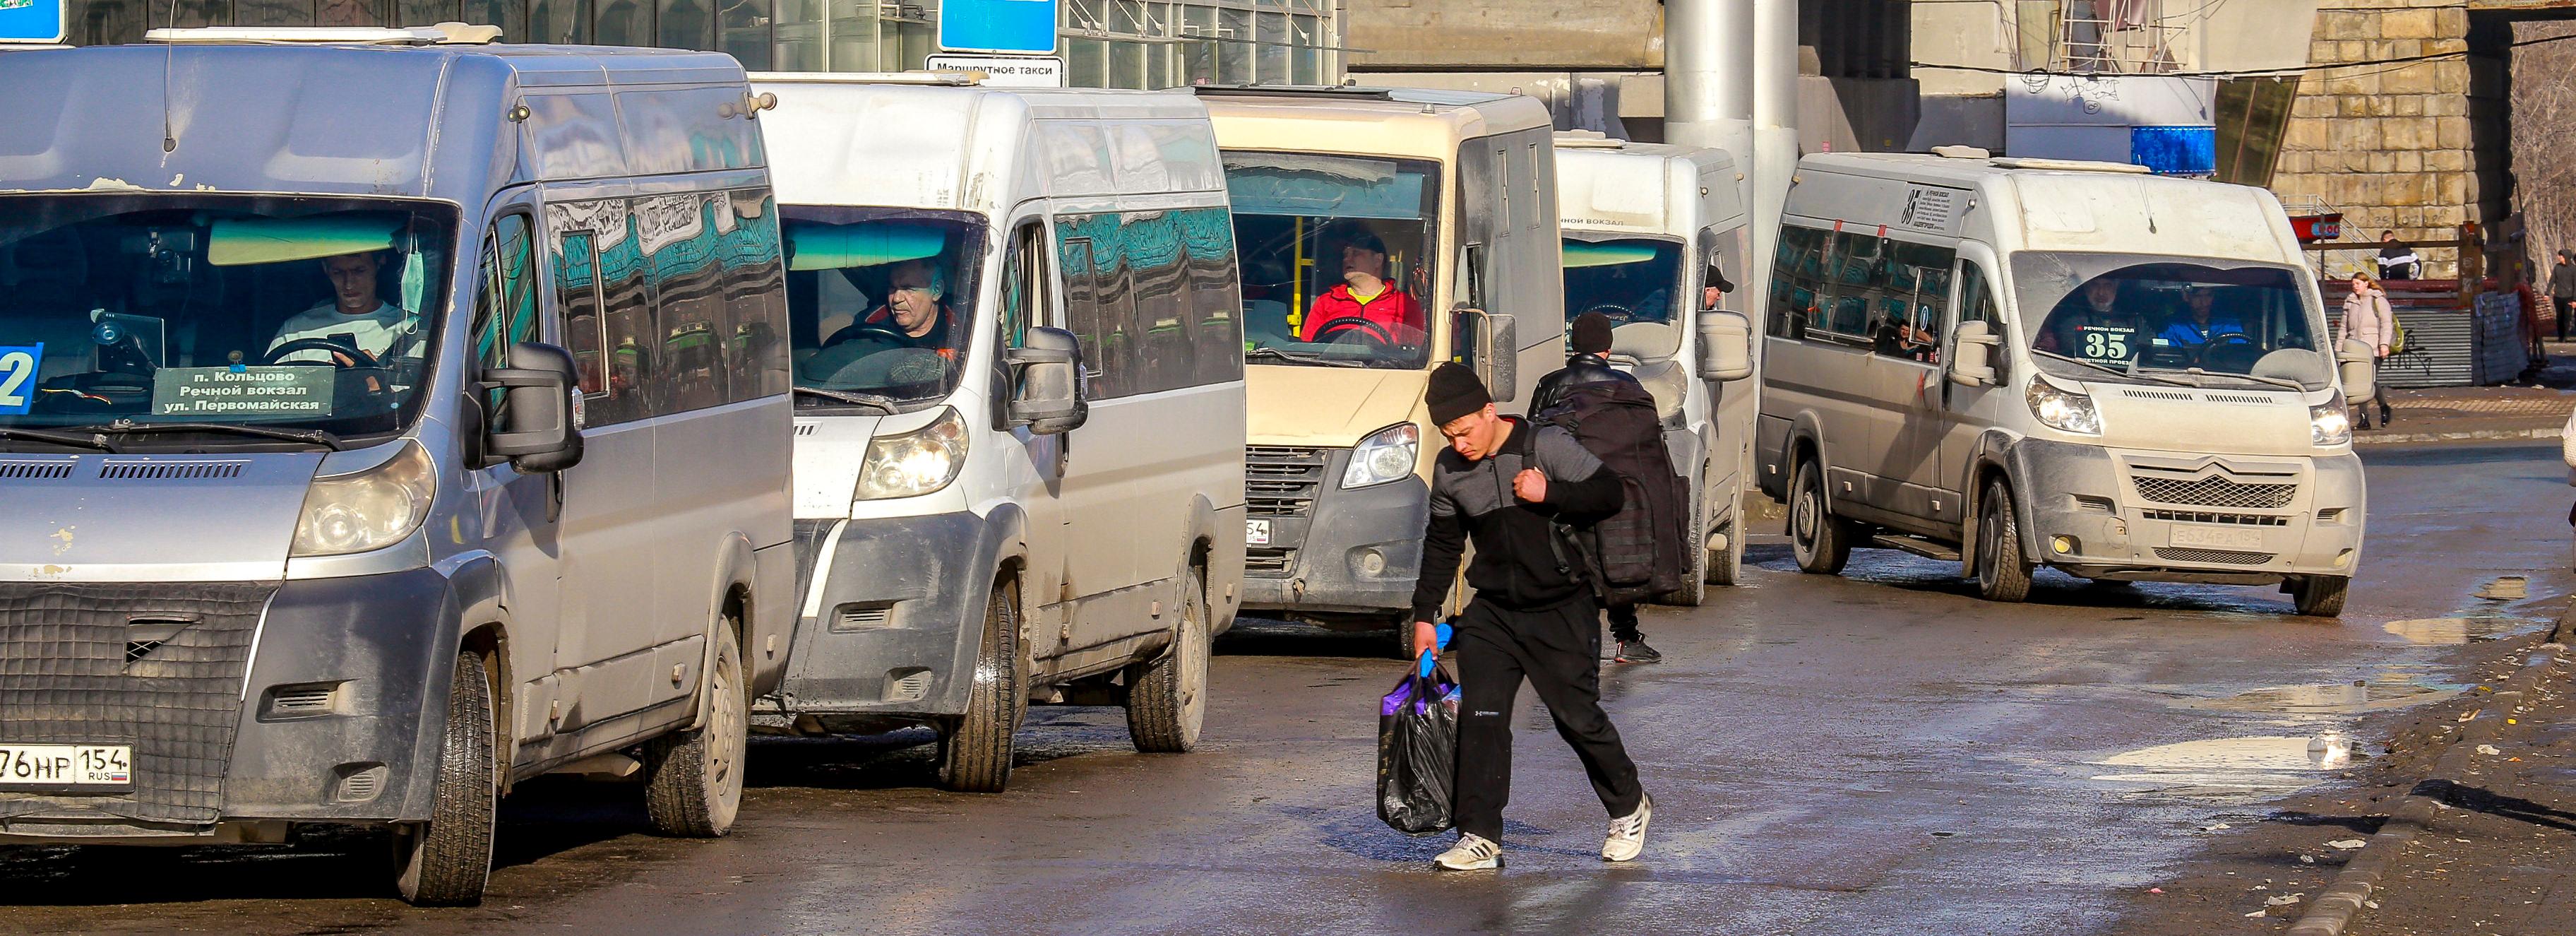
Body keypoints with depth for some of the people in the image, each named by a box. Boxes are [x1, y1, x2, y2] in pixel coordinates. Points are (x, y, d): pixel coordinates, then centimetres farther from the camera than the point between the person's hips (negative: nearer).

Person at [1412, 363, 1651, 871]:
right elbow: (1442, 545, 15)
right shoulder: (1450, 470, 4)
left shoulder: (1546, 446, -11)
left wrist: (1549, 494, -22)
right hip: (1492, 614, 4)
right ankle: (1480, 838, -7)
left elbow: (1609, 494, -9)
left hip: (1562, 612, -4)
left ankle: (1629, 808, 25)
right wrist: (1424, 615, 14)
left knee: (1577, 716, 1)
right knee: (1480, 718, -9)